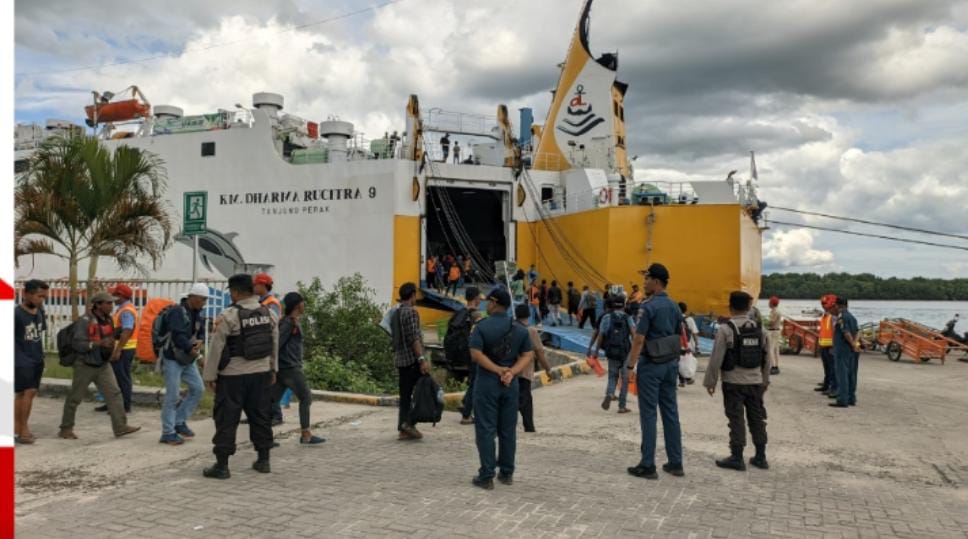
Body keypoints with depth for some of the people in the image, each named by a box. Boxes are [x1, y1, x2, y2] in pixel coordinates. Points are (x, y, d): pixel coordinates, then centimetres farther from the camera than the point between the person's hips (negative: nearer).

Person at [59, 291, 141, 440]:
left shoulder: (108, 319, 4)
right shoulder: (85, 321, -18)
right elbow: (77, 344, -26)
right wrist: (99, 343, -33)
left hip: (103, 366, 6)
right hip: (85, 366, -6)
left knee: (114, 393, -4)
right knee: (75, 398, 8)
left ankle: (120, 427, -5)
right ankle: (66, 429, 23)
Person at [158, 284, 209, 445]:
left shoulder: (197, 313, 9)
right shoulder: (177, 312, -18)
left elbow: (201, 332, 9)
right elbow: (178, 336, -27)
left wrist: (200, 341, -13)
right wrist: (191, 349, -20)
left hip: (187, 359, 8)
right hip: (172, 359, -8)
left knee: (198, 388, 4)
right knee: (173, 395, -6)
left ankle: (179, 422, 17)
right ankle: (167, 433, 4)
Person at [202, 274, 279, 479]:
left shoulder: (228, 316, -15)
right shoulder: (269, 313, 3)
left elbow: (216, 348, -11)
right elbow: (275, 344, 11)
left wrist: (210, 375, -3)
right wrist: (273, 369, 21)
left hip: (233, 376, -5)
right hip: (261, 373, 6)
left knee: (226, 419, 3)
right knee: (260, 416, 14)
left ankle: (221, 465, 7)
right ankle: (263, 460, 21)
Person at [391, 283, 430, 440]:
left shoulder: (395, 314, 16)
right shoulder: (411, 312, -11)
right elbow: (414, 338, -20)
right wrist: (422, 359, -23)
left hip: (400, 359, 9)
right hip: (413, 359, -9)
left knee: (405, 395, 9)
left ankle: (403, 429, 9)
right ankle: (409, 422, -8)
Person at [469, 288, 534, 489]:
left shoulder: (482, 326, -9)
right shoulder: (520, 329, 4)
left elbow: (476, 354, -17)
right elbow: (528, 355, -1)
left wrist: (498, 370, -13)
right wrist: (511, 372, -11)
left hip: (487, 382, -4)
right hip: (511, 384, 4)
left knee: (486, 430, 1)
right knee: (508, 430, 13)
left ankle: (486, 476, 2)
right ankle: (507, 473, 19)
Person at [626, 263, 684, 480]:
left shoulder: (649, 306, -15)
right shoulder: (674, 306, 9)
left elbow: (639, 340, -19)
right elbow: (681, 336, 14)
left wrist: (630, 367, -15)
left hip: (651, 365, -7)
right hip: (671, 364, 7)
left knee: (648, 415, -2)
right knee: (671, 413, 11)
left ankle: (648, 466, 2)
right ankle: (675, 463, 16)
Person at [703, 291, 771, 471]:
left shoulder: (726, 329, -13)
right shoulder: (759, 329, 4)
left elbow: (716, 359, -13)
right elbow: (766, 358, 11)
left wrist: (710, 382, -4)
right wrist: (765, 380, 22)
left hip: (734, 382, -5)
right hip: (755, 382, 5)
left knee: (736, 419, 1)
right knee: (757, 418, 13)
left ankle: (737, 458, 6)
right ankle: (760, 457, 22)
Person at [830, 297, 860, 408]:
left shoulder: (841, 317, -13)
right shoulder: (852, 317, 15)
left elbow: (846, 333, -20)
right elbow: (855, 333, 7)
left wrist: (854, 345, -13)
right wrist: (855, 344, -4)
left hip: (842, 350, -9)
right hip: (852, 350, 9)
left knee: (842, 375, -6)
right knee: (851, 375, 13)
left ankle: (842, 400, -7)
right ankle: (851, 399, 19)